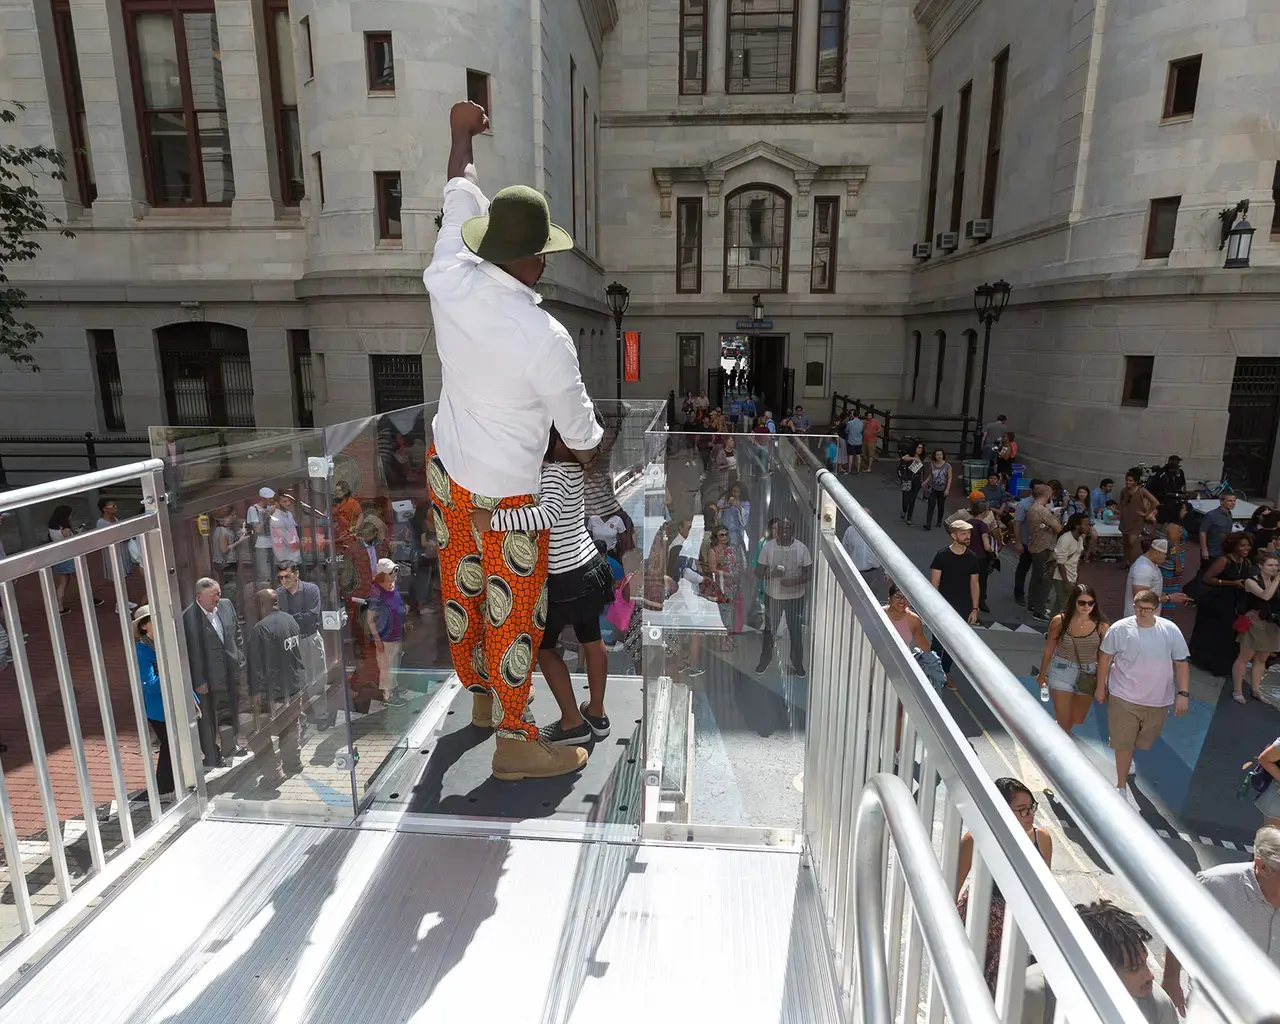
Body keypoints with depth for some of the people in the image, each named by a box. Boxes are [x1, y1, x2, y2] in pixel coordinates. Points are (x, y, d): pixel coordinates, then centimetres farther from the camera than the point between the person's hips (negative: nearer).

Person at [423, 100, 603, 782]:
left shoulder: (449, 281, -13)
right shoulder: (545, 338, -27)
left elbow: (458, 204, 8)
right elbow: (580, 431, -13)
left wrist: (461, 135, 26)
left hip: (446, 470, 7)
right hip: (507, 491, -6)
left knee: (460, 590, 23)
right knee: (515, 615, 9)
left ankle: (478, 696, 47)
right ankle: (515, 743, 26)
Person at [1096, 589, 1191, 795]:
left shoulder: (1171, 631, -10)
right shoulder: (1120, 628, -14)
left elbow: (1181, 663, -2)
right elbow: (1105, 657, -2)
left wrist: (1183, 693, -8)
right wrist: (1101, 688, 2)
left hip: (1158, 700, 3)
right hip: (1124, 697, -2)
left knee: (1143, 740, 22)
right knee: (1123, 743, 1)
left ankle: (1127, 759, 55)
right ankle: (1122, 786, 16)